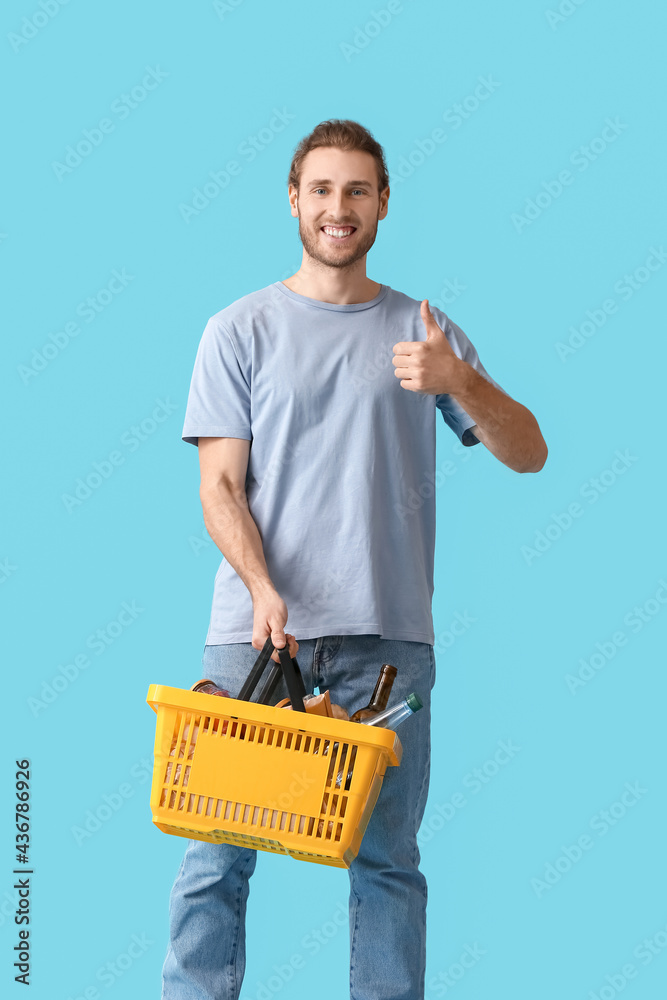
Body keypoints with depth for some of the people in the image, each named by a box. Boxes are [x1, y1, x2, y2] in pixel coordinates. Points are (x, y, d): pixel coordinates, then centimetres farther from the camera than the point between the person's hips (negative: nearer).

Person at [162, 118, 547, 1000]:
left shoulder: (425, 332, 12)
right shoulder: (242, 330, 9)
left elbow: (528, 454, 7)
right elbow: (220, 485, 2)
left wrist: (460, 381, -13)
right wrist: (263, 587, -15)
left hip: (388, 635, 1)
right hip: (257, 629, -1)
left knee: (387, 859, 4)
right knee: (218, 853, -3)